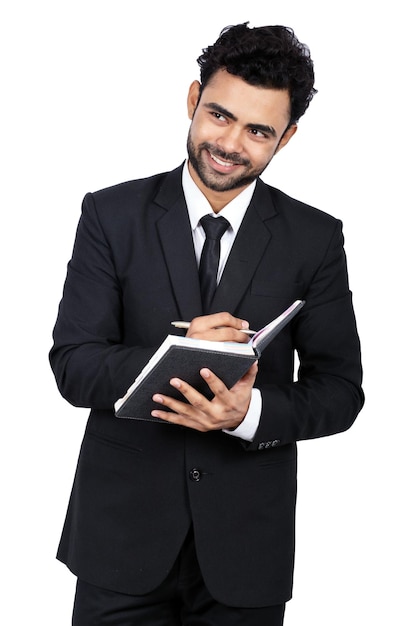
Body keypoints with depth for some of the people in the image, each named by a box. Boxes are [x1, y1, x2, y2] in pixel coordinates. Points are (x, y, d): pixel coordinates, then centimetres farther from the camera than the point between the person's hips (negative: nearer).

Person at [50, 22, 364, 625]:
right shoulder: (112, 214, -2)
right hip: (123, 528, 0)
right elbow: (72, 365, -6)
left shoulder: (315, 238, -1)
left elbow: (340, 388, -1)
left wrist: (252, 411, -21)